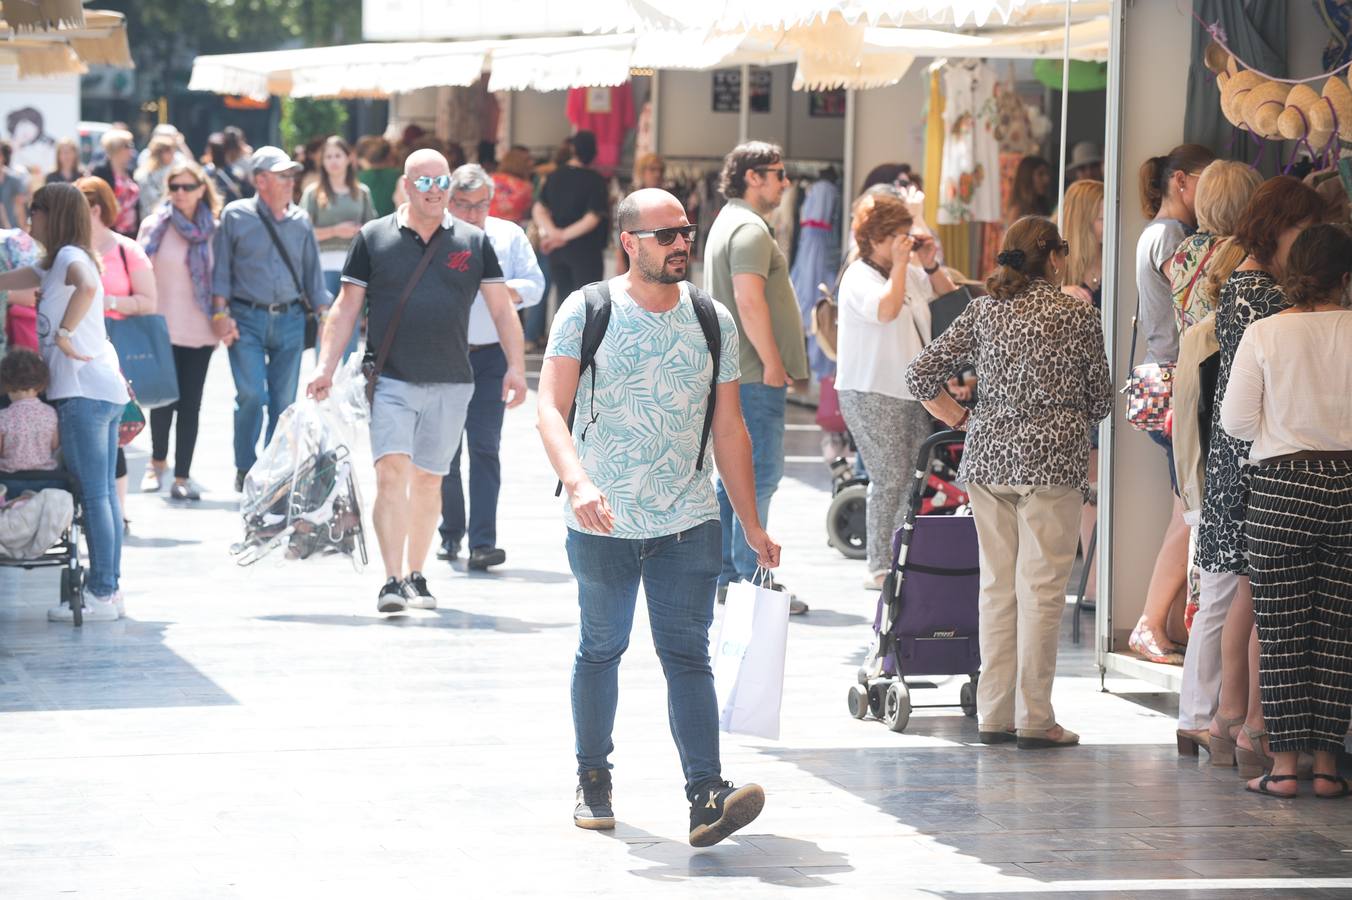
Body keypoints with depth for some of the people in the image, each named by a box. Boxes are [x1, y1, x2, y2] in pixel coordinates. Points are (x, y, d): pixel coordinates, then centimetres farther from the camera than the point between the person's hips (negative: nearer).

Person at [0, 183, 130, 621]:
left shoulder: (71, 256, -8)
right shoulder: (55, 265, 21)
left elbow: (87, 288, -32)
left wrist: (64, 334, -25)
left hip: (84, 392, -10)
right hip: (106, 390, 10)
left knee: (93, 494, -8)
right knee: (104, 493, 10)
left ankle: (101, 594, -8)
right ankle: (109, 589, 13)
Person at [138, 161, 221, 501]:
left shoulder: (213, 230, 6)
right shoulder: (154, 226, 1)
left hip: (199, 330, 1)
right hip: (162, 328, -1)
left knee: (190, 404, 0)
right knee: (165, 400, -3)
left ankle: (182, 478, 6)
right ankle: (157, 461, 23)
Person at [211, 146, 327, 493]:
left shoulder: (300, 221, 10)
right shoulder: (236, 216, 1)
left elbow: (312, 273, 15)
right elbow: (220, 269, 1)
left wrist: (325, 317, 8)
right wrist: (221, 314, -6)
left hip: (289, 319, 3)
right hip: (247, 320, -3)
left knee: (284, 400, 3)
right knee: (251, 395, -13)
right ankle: (245, 469, 1)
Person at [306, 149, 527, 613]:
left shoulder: (473, 242, 7)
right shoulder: (374, 238, 4)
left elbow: (502, 310, 8)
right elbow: (346, 307, 5)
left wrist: (516, 367, -3)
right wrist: (326, 366, -3)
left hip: (450, 384, 2)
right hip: (391, 381, -2)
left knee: (428, 480, 9)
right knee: (391, 473, -15)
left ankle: (415, 576, 20)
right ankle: (392, 581, -18)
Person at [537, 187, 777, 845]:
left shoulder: (714, 321, 6)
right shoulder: (586, 312, -4)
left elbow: (728, 429, 11)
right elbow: (552, 408, -11)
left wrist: (752, 524, 10)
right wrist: (578, 482, -28)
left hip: (689, 523, 1)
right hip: (602, 522, -1)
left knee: (687, 654, -7)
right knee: (601, 648, 11)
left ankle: (706, 796, -16)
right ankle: (593, 780, 27)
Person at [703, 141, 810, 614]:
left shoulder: (728, 221, 19)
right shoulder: (750, 228, -15)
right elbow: (750, 301, -24)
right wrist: (772, 363, -19)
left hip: (735, 373, 11)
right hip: (756, 374, -11)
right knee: (759, 473, -8)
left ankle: (726, 576, 18)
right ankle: (751, 581, -8)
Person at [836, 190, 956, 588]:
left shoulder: (911, 272, 14)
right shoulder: (858, 277, -9)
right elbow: (886, 309, -27)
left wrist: (931, 266, 6)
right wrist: (899, 263, -19)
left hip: (911, 391, 8)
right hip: (871, 394, -8)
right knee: (890, 478, -9)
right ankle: (879, 567, -4)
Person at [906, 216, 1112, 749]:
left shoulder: (983, 311, 6)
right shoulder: (1077, 315, -2)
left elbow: (921, 375, 4)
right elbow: (1100, 400, 5)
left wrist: (961, 420, 14)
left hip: (987, 459, 4)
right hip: (1050, 460, -4)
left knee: (996, 585, 11)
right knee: (1040, 587, -2)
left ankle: (994, 714, 14)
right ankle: (1034, 719, -1)